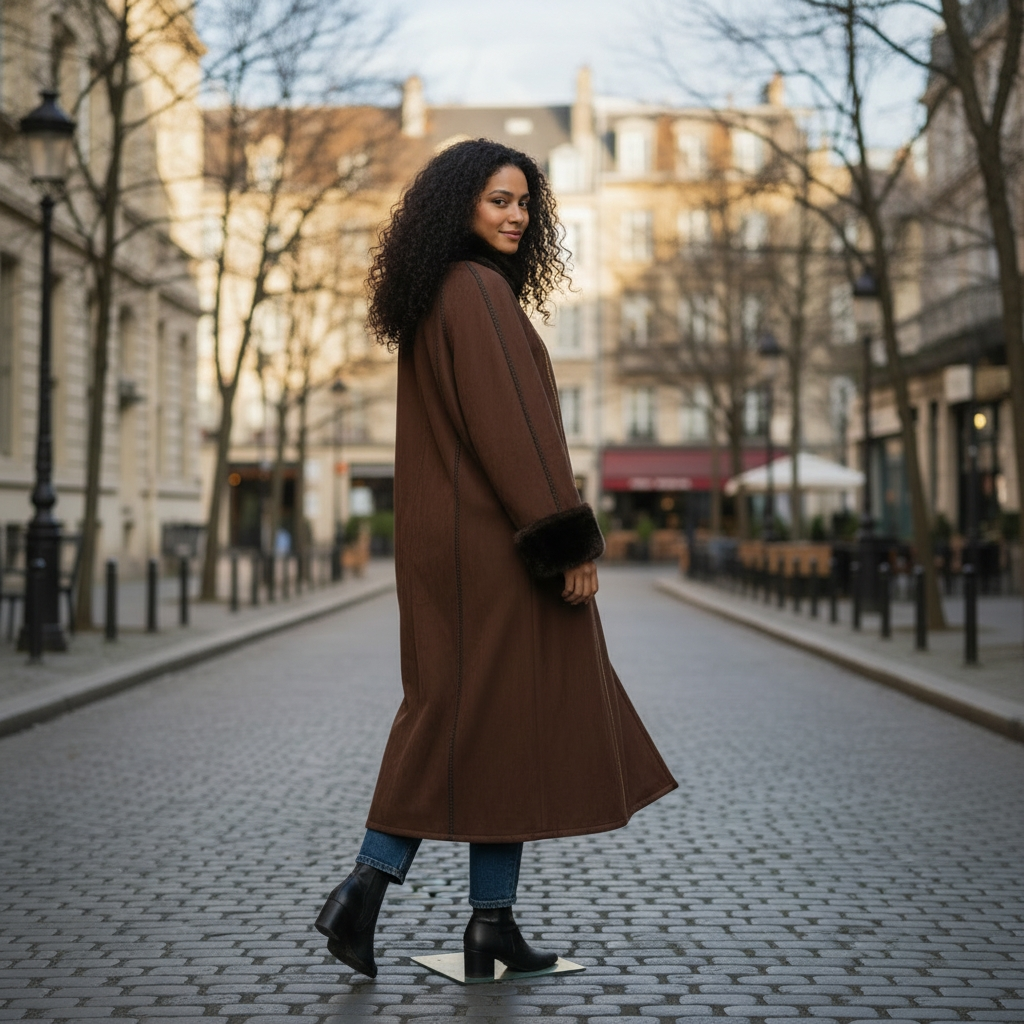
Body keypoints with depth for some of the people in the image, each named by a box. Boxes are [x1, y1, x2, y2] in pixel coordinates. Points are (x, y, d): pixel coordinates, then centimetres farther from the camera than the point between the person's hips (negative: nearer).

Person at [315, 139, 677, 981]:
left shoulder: (430, 299, 17)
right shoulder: (480, 292, -12)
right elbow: (511, 423, -20)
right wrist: (571, 541, -19)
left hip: (440, 540, 9)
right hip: (499, 537, -9)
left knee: (448, 716, 13)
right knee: (508, 716, -1)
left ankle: (367, 887, 5)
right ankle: (491, 923, 7)